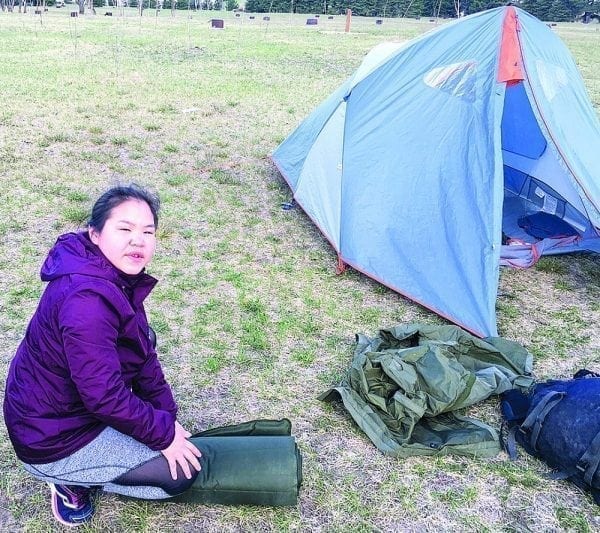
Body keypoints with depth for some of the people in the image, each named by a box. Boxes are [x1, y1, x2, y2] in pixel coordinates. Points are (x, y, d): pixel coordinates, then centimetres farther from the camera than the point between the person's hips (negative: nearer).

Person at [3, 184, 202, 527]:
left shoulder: (121, 278, -3)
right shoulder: (86, 301, -33)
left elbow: (144, 354, 3)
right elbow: (105, 395, -31)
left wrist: (167, 415, 2)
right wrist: (162, 433, -18)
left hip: (69, 407, 9)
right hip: (54, 443, -9)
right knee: (183, 471, -8)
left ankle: (76, 474, 17)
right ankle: (72, 481, 4)